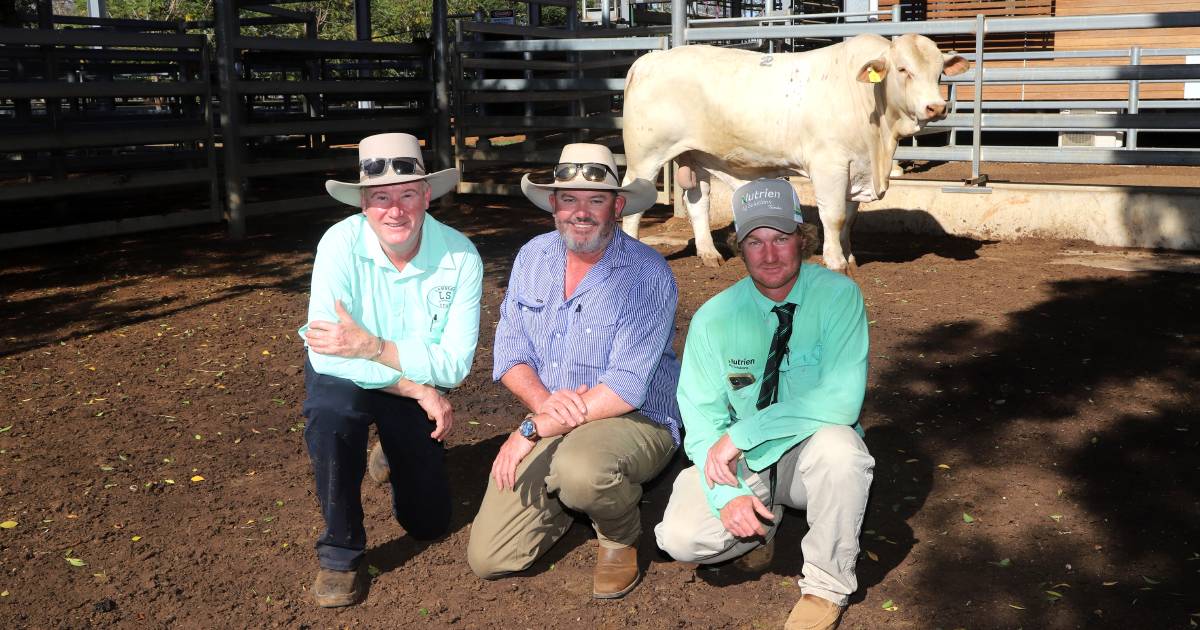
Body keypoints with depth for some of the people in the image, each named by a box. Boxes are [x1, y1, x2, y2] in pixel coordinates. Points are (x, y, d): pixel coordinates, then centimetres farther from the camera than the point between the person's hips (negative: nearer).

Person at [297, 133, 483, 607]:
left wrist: (373, 346, -38)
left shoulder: (460, 256, -24)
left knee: (428, 521, 6)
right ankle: (339, 553, -17)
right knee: (330, 408, -39)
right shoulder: (341, 243, -28)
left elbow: (454, 364, -26)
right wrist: (419, 389, -30)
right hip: (344, 377, -2)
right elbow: (328, 354, -31)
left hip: (417, 388, 2)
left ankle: (397, 452, 41)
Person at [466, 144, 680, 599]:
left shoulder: (648, 275, -16)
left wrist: (533, 429, -25)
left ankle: (620, 537, -5)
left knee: (579, 468, -41)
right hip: (550, 426, 5)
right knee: (487, 558, -4)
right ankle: (573, 498, 24)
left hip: (636, 423, -5)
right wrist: (543, 401, -21)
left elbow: (627, 388, -23)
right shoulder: (532, 257, 3)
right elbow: (510, 351, 1)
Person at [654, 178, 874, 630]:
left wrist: (742, 434, -28)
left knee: (837, 445, -37)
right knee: (681, 535, -24)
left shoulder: (837, 295, -16)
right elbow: (702, 418, -6)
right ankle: (763, 524, 12)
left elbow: (842, 400, -26)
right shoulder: (715, 318, -8)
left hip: (809, 456, -1)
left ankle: (826, 587, -12)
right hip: (742, 463, 2)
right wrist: (728, 495, -23)